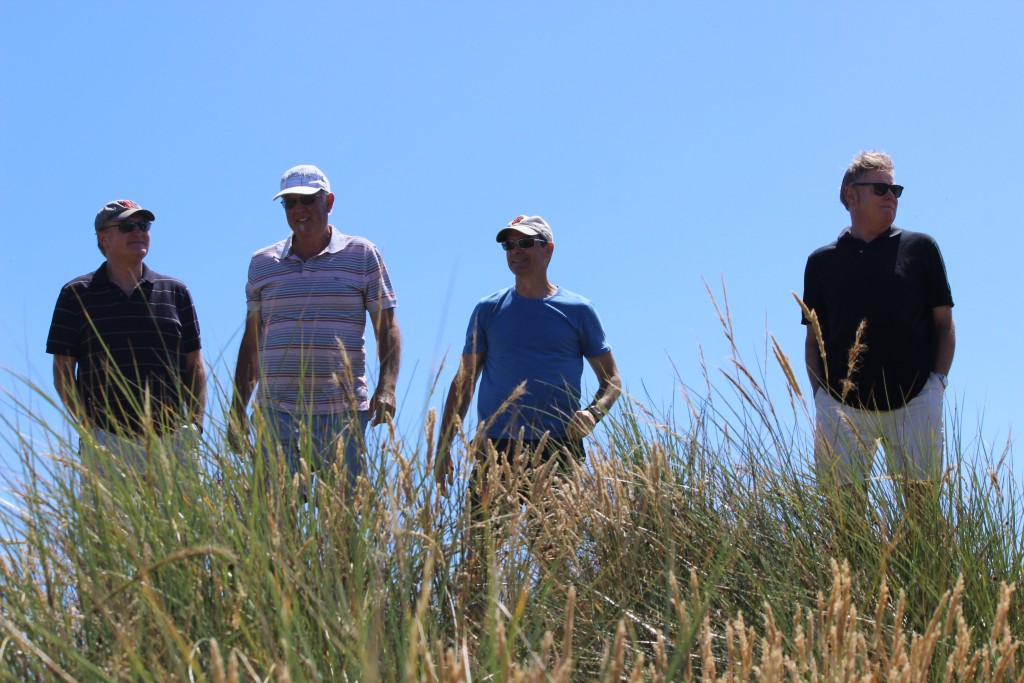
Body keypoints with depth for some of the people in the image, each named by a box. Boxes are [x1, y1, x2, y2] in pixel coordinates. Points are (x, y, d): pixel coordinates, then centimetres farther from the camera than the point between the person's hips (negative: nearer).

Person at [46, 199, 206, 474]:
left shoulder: (176, 292, 15)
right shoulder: (76, 294, 9)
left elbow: (195, 366, 15)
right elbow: (63, 369, 6)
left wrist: (196, 423, 2)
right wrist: (86, 423, -7)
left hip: (171, 439, 2)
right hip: (106, 441, -2)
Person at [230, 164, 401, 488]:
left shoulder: (362, 255, 7)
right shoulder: (262, 263, 13)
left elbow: (387, 328, 6)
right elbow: (252, 340, 18)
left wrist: (386, 388, -9)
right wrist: (238, 408, 13)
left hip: (342, 412, -2)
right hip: (277, 411, 2)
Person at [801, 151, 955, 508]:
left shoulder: (920, 248, 11)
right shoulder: (822, 261, 13)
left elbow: (944, 321, 11)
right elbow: (813, 336, 15)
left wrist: (937, 379, -1)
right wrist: (819, 392, 2)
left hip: (914, 399, 0)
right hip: (841, 402, 0)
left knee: (922, 493, -3)